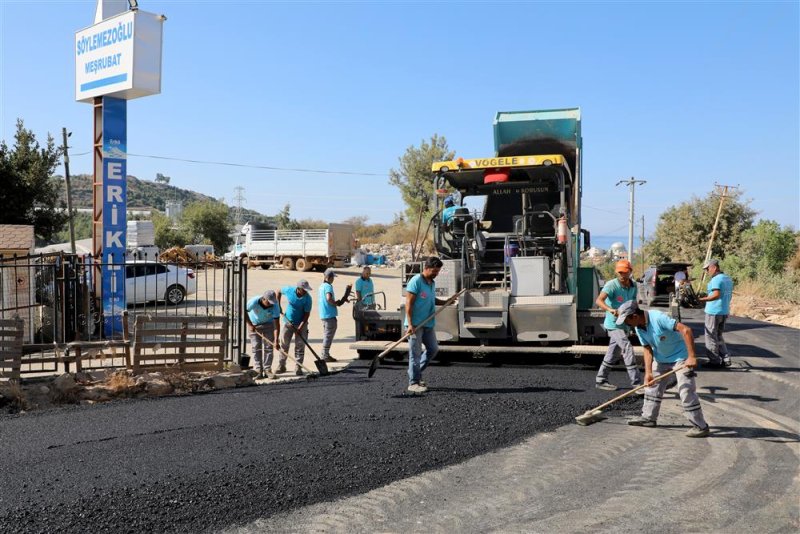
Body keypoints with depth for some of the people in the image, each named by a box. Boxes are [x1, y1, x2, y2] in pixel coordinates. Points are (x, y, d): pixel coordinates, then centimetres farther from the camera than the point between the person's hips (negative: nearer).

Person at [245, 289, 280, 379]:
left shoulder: (275, 306, -29)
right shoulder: (254, 301, -32)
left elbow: (276, 324, -28)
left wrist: (276, 340, -33)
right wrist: (250, 325, -20)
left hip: (268, 324, 1)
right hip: (254, 324, -1)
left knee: (268, 347, -5)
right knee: (256, 347, -4)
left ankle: (268, 369, 2)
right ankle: (258, 371, -1)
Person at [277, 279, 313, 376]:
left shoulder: (307, 298, -19)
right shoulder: (289, 290, -13)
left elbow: (307, 313, -16)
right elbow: (279, 291, 8)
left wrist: (300, 327, -21)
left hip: (301, 323, -2)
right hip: (288, 322, 2)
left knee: (300, 346, -1)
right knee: (284, 344, 7)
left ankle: (298, 368, 6)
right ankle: (282, 366, 19)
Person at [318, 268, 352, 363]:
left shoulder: (322, 286, 14)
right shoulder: (328, 286, -15)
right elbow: (329, 299, -29)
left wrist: (335, 302, 13)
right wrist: (336, 304, -14)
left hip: (323, 314, 9)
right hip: (330, 315, -9)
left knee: (326, 335, 16)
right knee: (329, 335, -3)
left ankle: (325, 354, 22)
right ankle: (326, 355, 0)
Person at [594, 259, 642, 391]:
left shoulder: (633, 286, 4)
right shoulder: (612, 285, -19)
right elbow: (599, 300, -34)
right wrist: (610, 309, -51)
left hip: (625, 324, 8)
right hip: (614, 324, -8)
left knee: (613, 353, 15)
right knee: (627, 349, -17)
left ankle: (600, 380, 26)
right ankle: (637, 383, -13)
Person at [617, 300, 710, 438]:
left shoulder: (658, 318, -32)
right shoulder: (639, 328, -7)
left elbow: (686, 330, -35)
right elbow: (648, 349, -4)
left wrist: (691, 357, -36)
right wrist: (648, 372, -15)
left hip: (681, 356, -8)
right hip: (661, 358, 8)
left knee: (686, 390, -11)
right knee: (652, 386, 14)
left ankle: (700, 426, -2)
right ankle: (648, 417, 27)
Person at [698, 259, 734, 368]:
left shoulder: (716, 279, -16)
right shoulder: (728, 279, 13)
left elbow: (716, 295, -28)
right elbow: (729, 296, 19)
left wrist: (701, 299, -31)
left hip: (714, 312, -9)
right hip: (724, 312, 9)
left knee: (711, 337, 1)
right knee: (719, 336, 19)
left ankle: (715, 361, 4)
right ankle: (726, 359, 16)